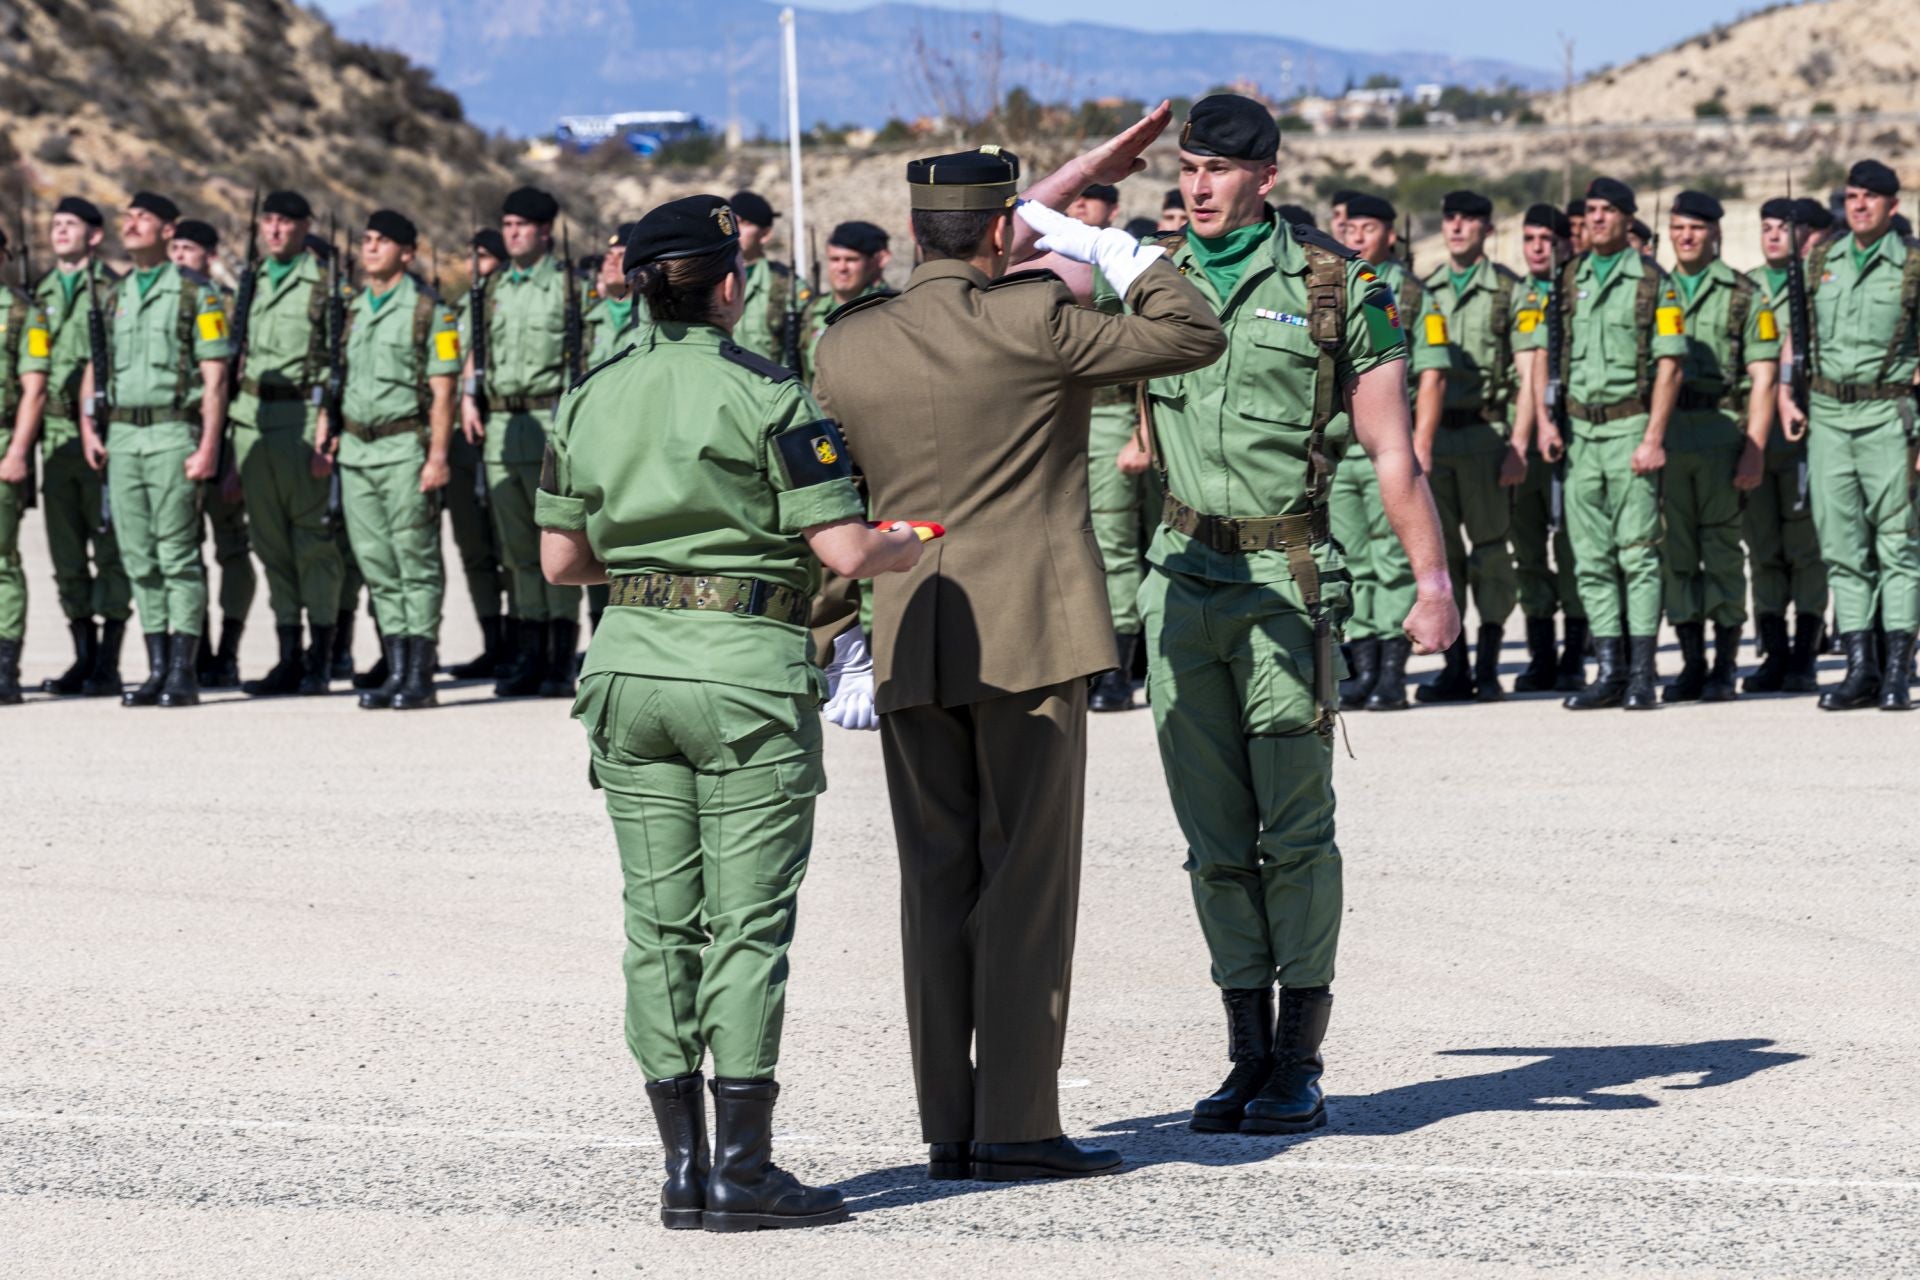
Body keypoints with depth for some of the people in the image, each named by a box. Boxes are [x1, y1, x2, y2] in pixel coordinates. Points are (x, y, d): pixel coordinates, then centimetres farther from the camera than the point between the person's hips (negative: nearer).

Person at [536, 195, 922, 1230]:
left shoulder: (590, 399, 7)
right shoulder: (765, 395, -9)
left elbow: (560, 560, 12)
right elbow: (845, 551, -12)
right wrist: (911, 546, 8)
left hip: (630, 667, 5)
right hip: (746, 672, -5)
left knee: (658, 920, 8)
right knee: (748, 921, -1)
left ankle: (683, 1168, 9)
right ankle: (741, 1172, -2)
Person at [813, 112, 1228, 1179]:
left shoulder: (847, 347, 5)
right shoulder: (1033, 321, -10)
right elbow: (1194, 335, -2)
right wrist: (1118, 253, 9)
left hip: (910, 647, 5)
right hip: (1031, 639, -5)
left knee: (938, 882, 8)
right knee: (1028, 876, -2)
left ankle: (951, 1127, 9)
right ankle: (1017, 1123, -5)